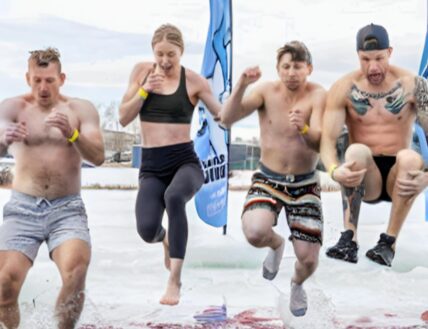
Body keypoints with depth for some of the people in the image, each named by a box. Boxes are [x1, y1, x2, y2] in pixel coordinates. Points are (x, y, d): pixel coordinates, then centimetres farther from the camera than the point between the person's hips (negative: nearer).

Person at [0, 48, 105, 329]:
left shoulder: (81, 109, 6)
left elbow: (98, 157, -4)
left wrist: (72, 134, -23)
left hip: (67, 208, 0)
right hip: (23, 208, 0)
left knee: (76, 272, -24)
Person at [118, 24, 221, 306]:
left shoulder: (194, 81, -1)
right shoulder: (142, 71, 6)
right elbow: (124, 119, 4)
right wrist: (145, 90, -10)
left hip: (185, 161, -2)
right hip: (151, 166, 2)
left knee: (174, 197, -39)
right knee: (147, 230, -21)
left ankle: (175, 280, -29)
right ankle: (165, 238, 22)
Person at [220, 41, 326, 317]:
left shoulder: (318, 95, -14)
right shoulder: (267, 91, -9)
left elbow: (319, 144, -25)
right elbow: (227, 119, -19)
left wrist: (304, 129, -47)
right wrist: (242, 85, -34)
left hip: (305, 184, 0)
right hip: (268, 179, 1)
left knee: (309, 260, -3)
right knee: (255, 232, -30)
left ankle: (297, 284, 38)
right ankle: (276, 244, 11)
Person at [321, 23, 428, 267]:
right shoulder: (344, 89, -5)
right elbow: (328, 139, -11)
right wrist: (334, 170, -34)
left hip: (398, 175, 0)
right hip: (363, 177, 0)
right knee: (356, 150, -33)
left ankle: (389, 242, -23)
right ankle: (349, 238, -31)